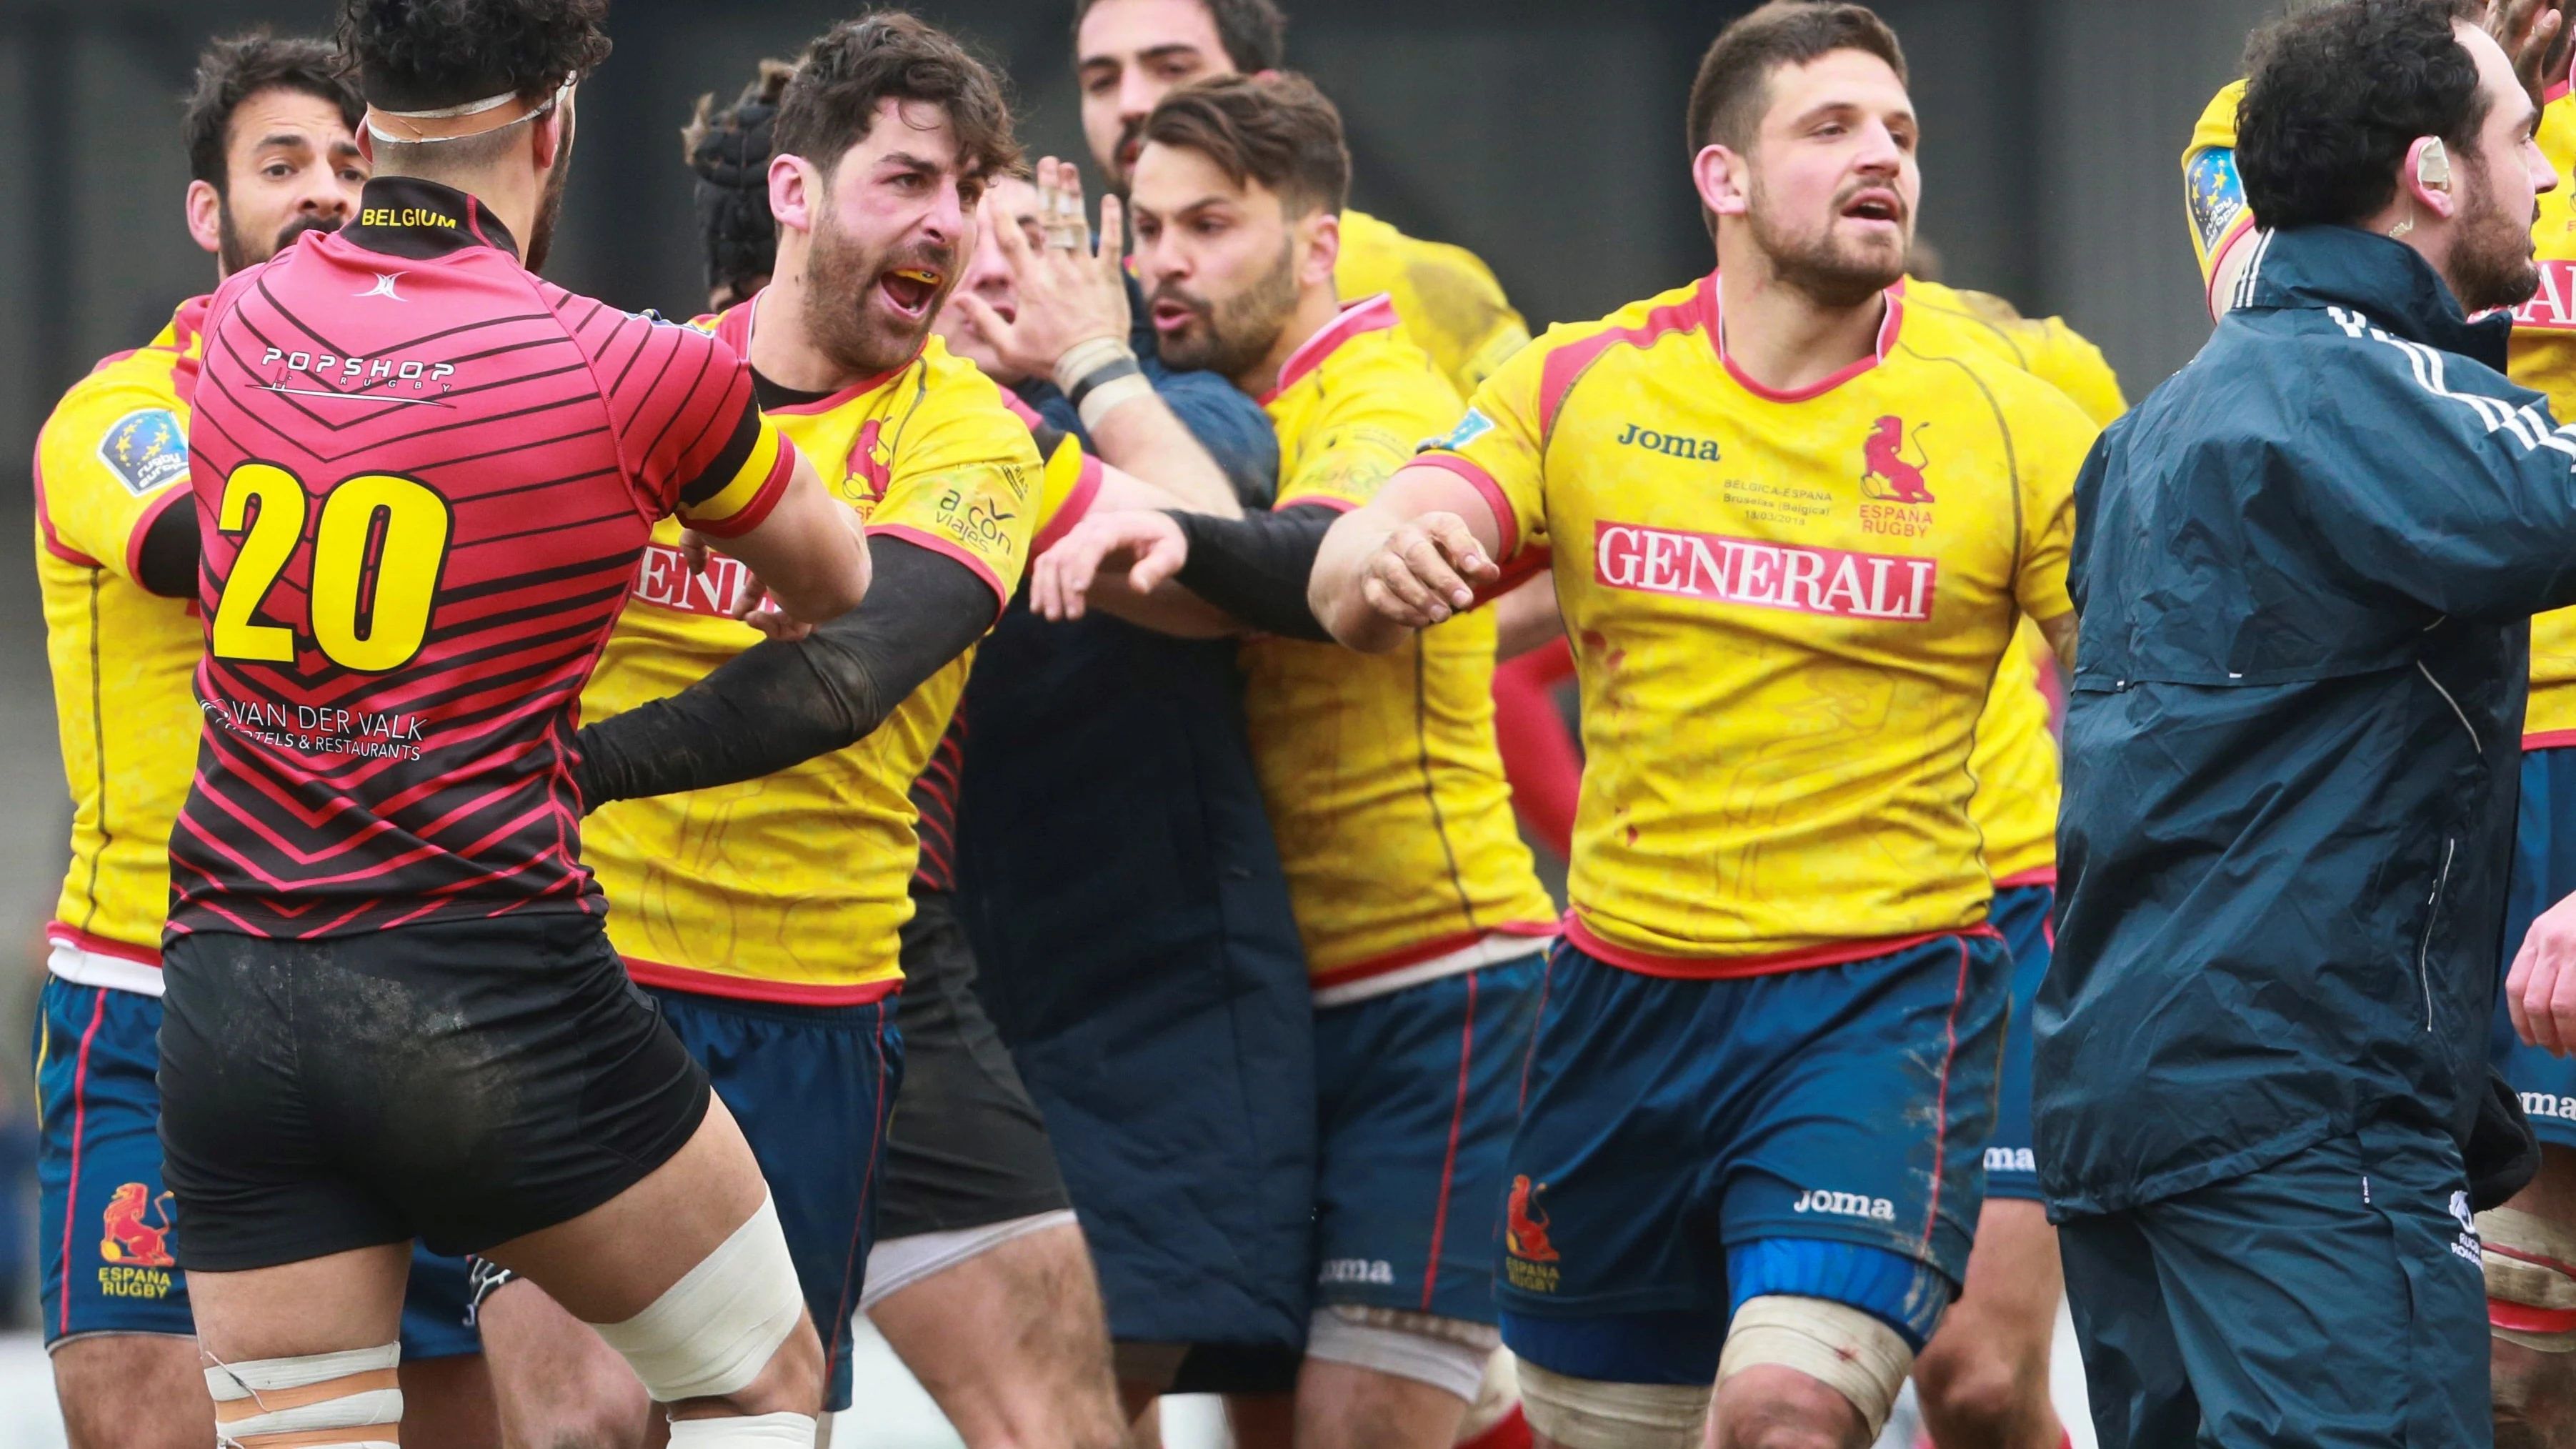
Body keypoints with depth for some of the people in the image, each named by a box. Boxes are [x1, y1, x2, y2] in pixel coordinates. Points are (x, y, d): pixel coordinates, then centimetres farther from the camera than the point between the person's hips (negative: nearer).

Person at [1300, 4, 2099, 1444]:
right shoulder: (1584, 389, 2)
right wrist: (1380, 561, -31)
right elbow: (1354, 592, -6)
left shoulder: (2010, 424, -4)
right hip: (1626, 989, 3)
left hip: (1880, 998, -3)